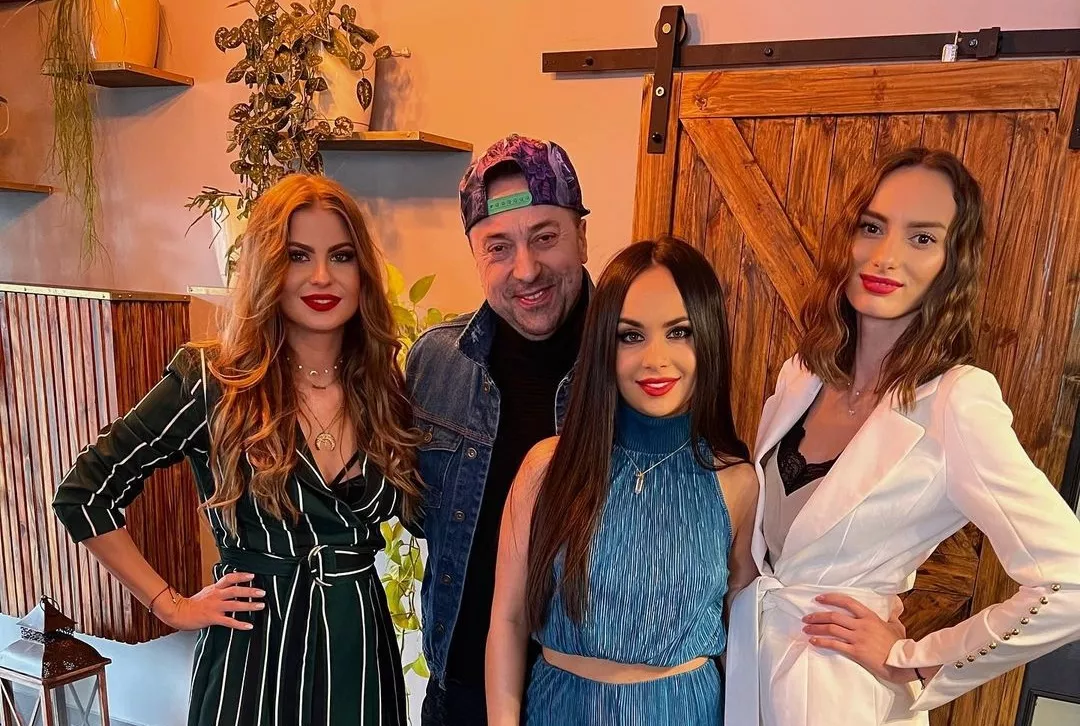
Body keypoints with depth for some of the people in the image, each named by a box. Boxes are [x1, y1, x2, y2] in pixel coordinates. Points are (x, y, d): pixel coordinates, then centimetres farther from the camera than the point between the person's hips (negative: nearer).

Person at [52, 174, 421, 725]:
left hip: (362, 646, 3)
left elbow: (426, 514, 13)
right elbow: (83, 494, -5)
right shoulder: (210, 381, -11)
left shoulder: (387, 388, -2)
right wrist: (171, 606, -4)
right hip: (251, 653, -3)